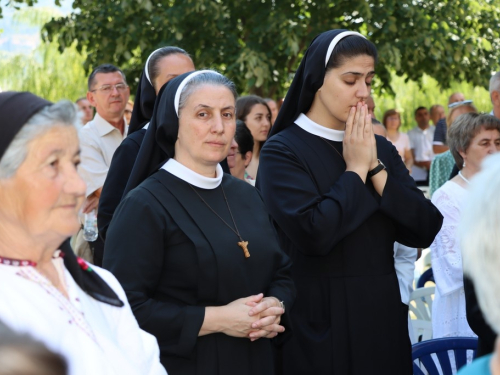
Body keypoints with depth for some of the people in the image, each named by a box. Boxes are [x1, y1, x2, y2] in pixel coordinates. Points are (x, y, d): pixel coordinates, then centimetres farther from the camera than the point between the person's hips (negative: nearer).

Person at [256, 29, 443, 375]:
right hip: (319, 324, -5)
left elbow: (426, 230, -1)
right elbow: (314, 233, -24)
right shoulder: (283, 151, -9)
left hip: (382, 318, 5)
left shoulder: (381, 149, 8)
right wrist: (355, 169, -12)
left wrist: (375, 168, -9)